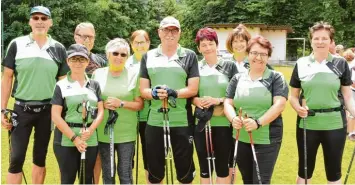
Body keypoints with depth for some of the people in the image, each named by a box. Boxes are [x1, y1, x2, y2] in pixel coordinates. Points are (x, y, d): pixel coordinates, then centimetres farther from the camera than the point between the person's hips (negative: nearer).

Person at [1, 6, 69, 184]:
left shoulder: (58, 49, 3)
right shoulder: (17, 44, -1)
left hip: (47, 110, 2)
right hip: (22, 109, -1)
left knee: (40, 157, 12)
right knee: (16, 158, -3)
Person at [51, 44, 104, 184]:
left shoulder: (94, 85, 11)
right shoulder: (61, 86, -1)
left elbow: (101, 111, 6)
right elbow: (56, 116, -7)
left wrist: (90, 130, -12)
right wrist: (74, 138, -13)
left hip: (90, 140, 3)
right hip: (66, 141, -3)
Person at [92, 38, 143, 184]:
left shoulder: (134, 75, -1)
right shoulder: (97, 74, 5)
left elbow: (140, 104, -1)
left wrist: (121, 103, -17)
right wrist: (103, 104, -11)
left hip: (126, 133, -2)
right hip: (103, 132, 2)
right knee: (107, 173, 12)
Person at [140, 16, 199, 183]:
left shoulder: (189, 56, 3)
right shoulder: (148, 57, 8)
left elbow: (193, 89, -3)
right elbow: (143, 90, 5)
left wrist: (173, 93, -20)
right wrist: (154, 93, -17)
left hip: (182, 122, -1)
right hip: (154, 121, 2)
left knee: (185, 169, 8)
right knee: (154, 171, 12)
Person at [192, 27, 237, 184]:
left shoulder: (229, 66, 1)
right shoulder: (195, 67, 7)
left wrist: (218, 100, -17)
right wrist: (196, 101, -12)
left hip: (223, 123, -2)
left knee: (222, 165, 6)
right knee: (204, 166, 9)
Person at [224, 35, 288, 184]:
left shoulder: (276, 78, -2)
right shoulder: (238, 78, 10)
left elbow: (279, 104, -13)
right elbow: (228, 103, 6)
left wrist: (258, 122, -25)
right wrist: (233, 118, -17)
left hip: (267, 140, -4)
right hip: (241, 139, 4)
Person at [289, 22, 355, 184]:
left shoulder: (341, 64, 1)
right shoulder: (301, 64, 2)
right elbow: (293, 95, 6)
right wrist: (298, 108, -14)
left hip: (334, 125, 0)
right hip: (307, 124, 1)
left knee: (334, 172, 11)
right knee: (304, 171, 13)